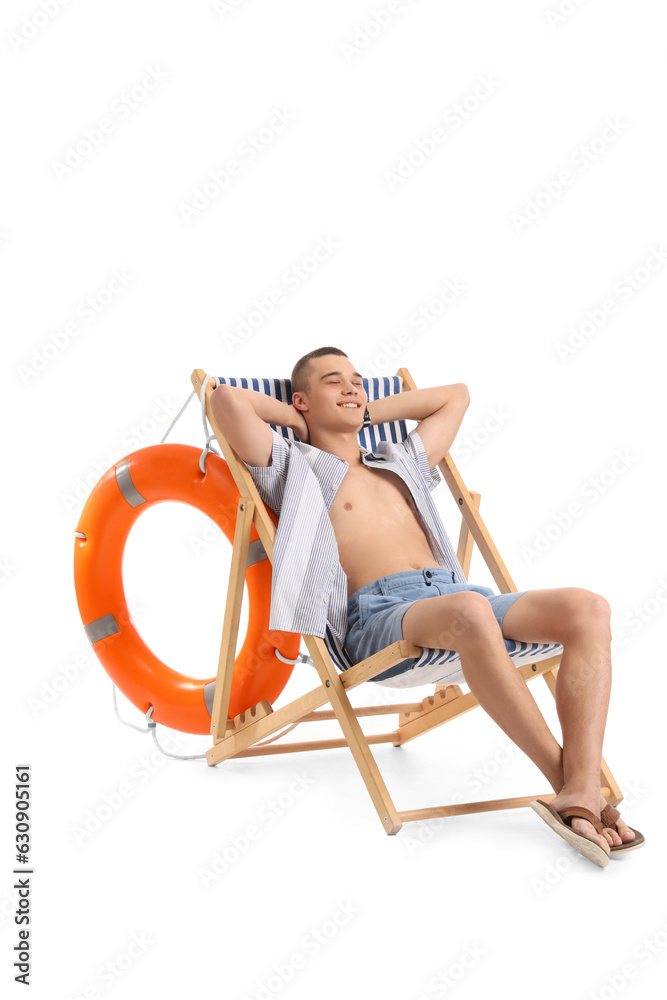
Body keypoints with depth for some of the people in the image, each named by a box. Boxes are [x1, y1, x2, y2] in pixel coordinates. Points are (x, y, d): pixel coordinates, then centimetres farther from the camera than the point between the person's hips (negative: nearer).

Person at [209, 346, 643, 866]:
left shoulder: (403, 464, 35)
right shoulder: (294, 466, 16)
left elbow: (456, 394, 47)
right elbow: (227, 398, 3)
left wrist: (369, 411, 39)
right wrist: (296, 419, 20)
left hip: (456, 594, 7)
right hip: (378, 614, -6)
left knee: (588, 608, -21)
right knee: (471, 612, -42)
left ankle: (582, 795, -33)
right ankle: (564, 777, -30)